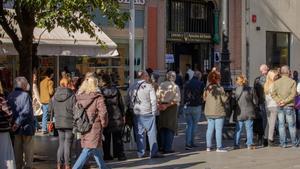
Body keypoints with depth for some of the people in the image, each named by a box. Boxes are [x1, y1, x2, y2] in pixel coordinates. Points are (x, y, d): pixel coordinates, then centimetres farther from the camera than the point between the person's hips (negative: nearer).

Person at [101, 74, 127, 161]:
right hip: (116, 116, 2)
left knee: (106, 138, 7)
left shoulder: (101, 91, -7)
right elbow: (121, 103, 4)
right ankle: (120, 154, 3)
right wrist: (123, 115, 12)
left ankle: (107, 155, 10)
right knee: (118, 137, 6)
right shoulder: (116, 90, 0)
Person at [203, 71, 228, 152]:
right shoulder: (220, 88, -13)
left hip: (208, 112, 5)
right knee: (218, 129, -1)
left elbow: (204, 98, 10)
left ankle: (208, 146, 12)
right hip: (218, 112, -5)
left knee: (210, 129, 11)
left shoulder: (207, 88, 4)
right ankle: (219, 147, 0)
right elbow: (224, 99, -13)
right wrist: (227, 95, 6)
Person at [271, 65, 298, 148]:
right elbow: (293, 94, -14)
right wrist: (285, 101, -14)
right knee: (292, 125, 7)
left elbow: (273, 94, -5)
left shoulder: (276, 82, 3)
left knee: (281, 125, 6)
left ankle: (283, 143, 5)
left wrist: (279, 101, -13)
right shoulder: (292, 81, -6)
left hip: (280, 107, 2)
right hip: (289, 106, -2)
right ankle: (294, 143, 15)